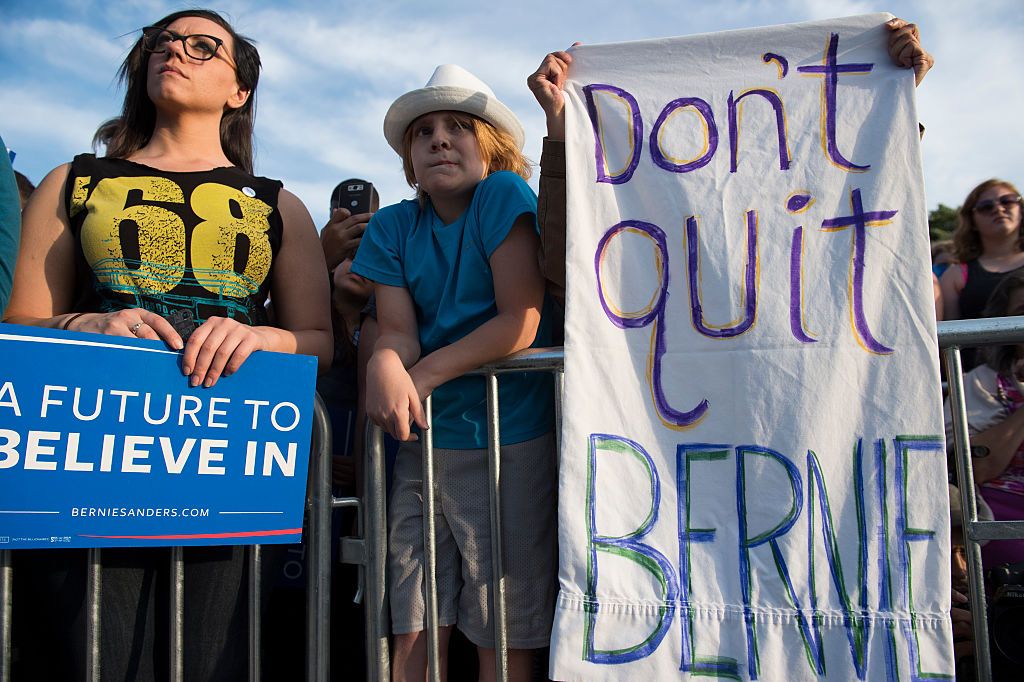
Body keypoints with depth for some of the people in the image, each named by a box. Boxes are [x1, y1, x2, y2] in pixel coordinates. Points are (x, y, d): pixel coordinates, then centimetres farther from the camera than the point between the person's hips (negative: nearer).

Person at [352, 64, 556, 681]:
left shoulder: (504, 194, -6)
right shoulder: (393, 226, 8)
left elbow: (519, 323, -13)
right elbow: (398, 331, -1)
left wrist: (424, 376, -14)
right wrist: (385, 365, -24)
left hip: (509, 443, -4)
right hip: (422, 442, 4)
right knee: (412, 633, 6)